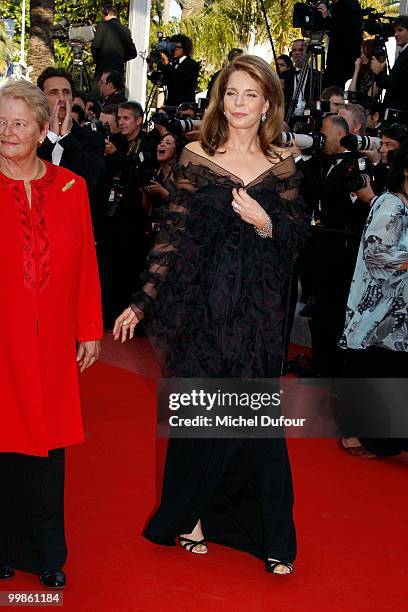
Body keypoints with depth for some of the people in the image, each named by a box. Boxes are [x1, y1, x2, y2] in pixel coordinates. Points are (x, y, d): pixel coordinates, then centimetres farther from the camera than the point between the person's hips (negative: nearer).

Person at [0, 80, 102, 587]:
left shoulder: (70, 189, 5)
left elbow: (86, 265, 7)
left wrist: (90, 330, 7)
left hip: (51, 342, 2)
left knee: (48, 446, 8)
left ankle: (48, 554, 22)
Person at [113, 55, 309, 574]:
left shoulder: (281, 166, 4)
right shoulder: (196, 158, 1)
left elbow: (296, 241, 6)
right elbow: (173, 237, -1)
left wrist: (265, 223, -15)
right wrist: (141, 304, -6)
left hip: (258, 308, 1)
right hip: (203, 302, -1)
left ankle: (271, 535, 13)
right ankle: (189, 516, 23)